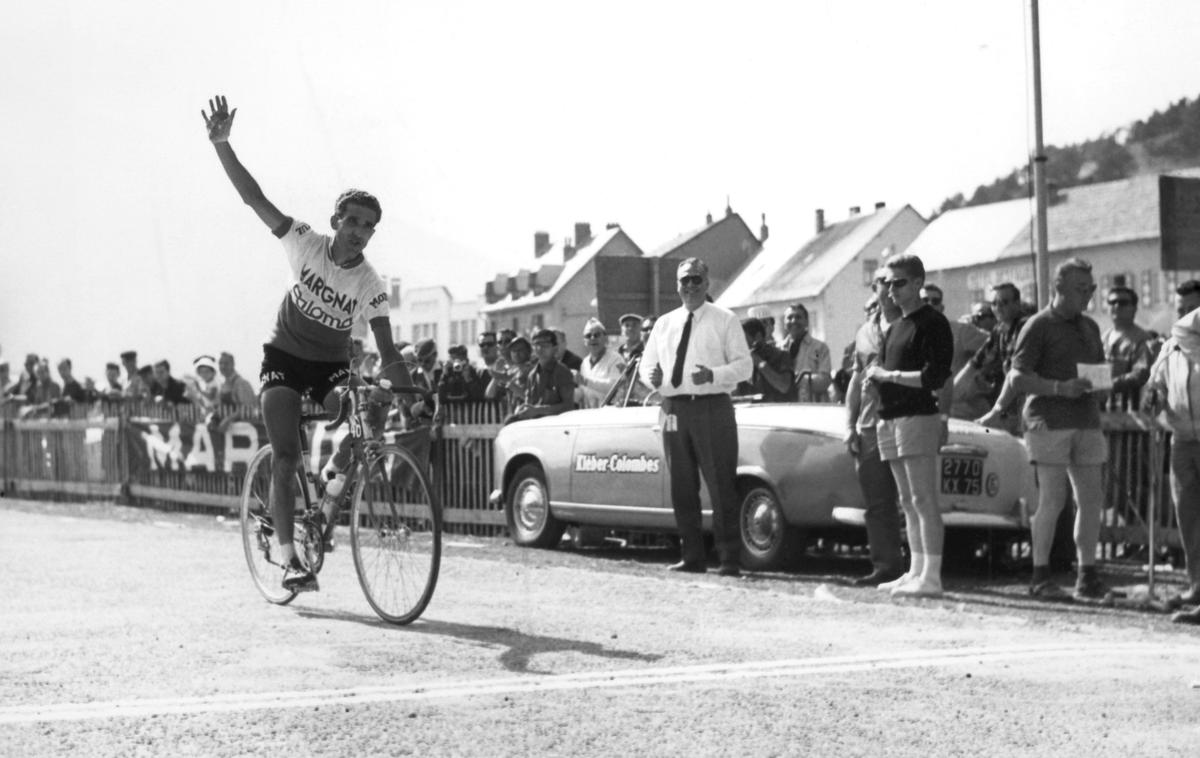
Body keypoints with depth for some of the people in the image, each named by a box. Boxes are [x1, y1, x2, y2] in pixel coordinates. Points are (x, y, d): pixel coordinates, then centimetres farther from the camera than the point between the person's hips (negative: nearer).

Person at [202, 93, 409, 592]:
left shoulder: (370, 285, -16)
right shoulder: (305, 244, -16)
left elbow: (388, 353, -16)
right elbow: (253, 197, -21)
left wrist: (413, 396, -34)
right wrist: (222, 145, -32)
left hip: (332, 366, 1)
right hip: (285, 358, -1)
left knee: (366, 424, -27)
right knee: (286, 456, -16)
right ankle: (288, 556, -16)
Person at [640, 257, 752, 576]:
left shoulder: (725, 320, 2)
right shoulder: (664, 324, 15)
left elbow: (744, 365, -3)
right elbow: (647, 362, 17)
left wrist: (713, 375, -20)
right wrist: (651, 376, -7)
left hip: (713, 409, -5)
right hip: (673, 409, 5)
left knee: (721, 487, -6)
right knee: (682, 489, 9)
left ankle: (730, 559, -2)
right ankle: (691, 557, 18)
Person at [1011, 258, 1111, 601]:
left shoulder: (1090, 327, 19)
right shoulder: (1039, 325, -3)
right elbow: (1018, 379, -8)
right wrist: (1060, 388, -20)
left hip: (1087, 421, 6)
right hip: (1050, 421, -6)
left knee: (1092, 499, 3)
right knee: (1052, 498, -7)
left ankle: (1087, 574, 11)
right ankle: (1040, 575, 1)